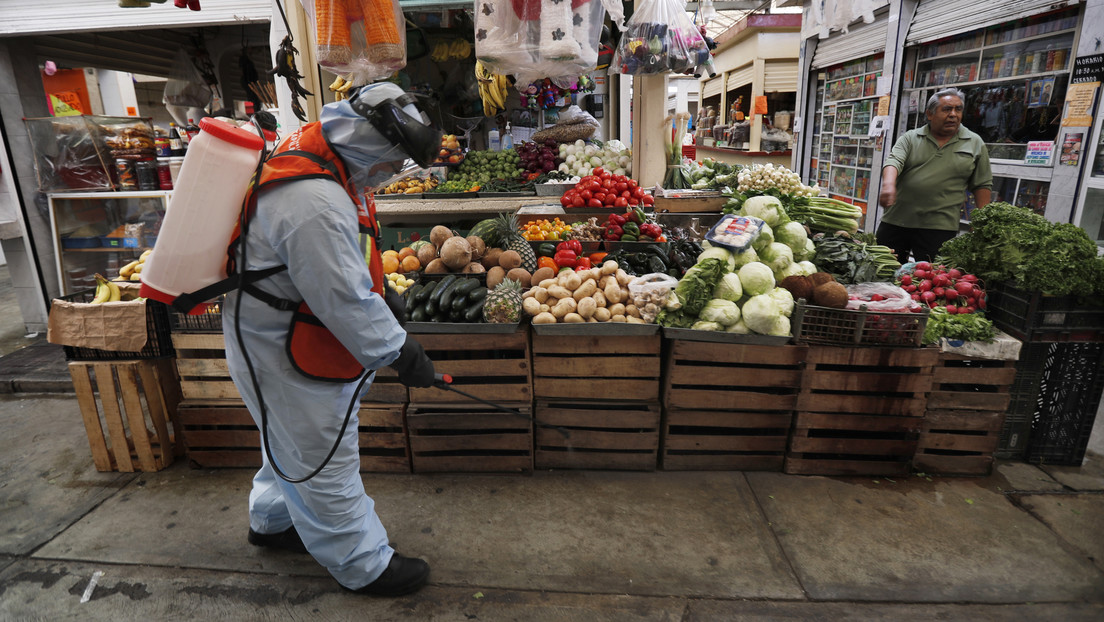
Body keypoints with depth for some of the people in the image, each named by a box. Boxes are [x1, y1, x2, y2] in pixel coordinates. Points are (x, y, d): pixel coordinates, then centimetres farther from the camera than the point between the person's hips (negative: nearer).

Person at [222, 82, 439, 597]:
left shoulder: (311, 161, 2)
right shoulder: (316, 203, -34)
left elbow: (339, 261, 16)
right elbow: (344, 300, -32)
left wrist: (380, 292, 15)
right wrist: (400, 353, -21)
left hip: (279, 338, 11)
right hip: (285, 358, -10)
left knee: (292, 442, 28)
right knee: (324, 462, 6)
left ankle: (271, 521, 52)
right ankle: (364, 566, 25)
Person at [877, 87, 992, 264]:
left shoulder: (975, 143, 10)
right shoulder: (911, 138, 8)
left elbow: (982, 185, 12)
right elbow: (894, 161, -9)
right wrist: (888, 184, -31)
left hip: (939, 228, 0)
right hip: (896, 221, 1)